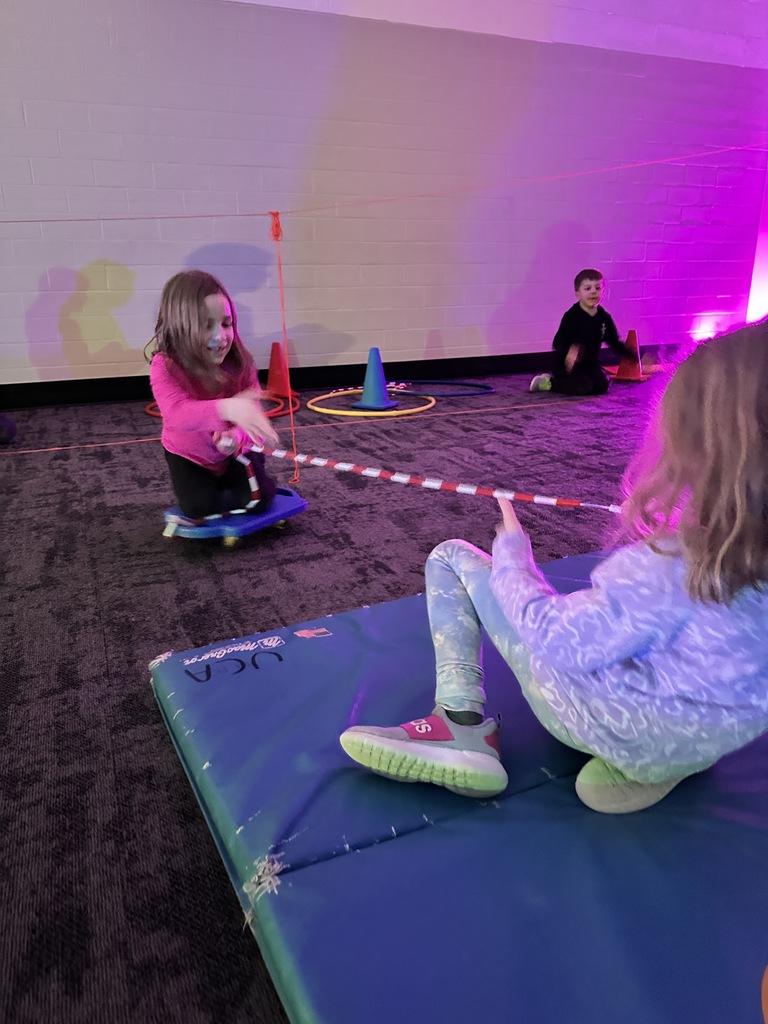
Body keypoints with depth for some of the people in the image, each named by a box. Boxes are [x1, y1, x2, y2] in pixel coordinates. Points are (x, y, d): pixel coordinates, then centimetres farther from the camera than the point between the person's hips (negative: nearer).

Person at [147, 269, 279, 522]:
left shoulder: (239, 363, -20)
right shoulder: (165, 367, -30)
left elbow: (253, 412, -22)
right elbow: (177, 413, -49)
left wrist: (238, 436, -48)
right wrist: (227, 408, -69)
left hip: (233, 451, 2)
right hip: (189, 455, -2)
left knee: (261, 496, -12)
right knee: (199, 506, -19)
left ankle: (220, 486, 19)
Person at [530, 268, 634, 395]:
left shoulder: (604, 317, 3)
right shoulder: (571, 316, -16)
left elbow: (614, 342, 13)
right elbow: (559, 341, -24)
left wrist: (632, 354, 3)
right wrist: (568, 354, -45)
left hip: (591, 363, 7)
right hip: (567, 364, -6)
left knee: (602, 386, -12)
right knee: (584, 387, -24)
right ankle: (548, 382, -5)